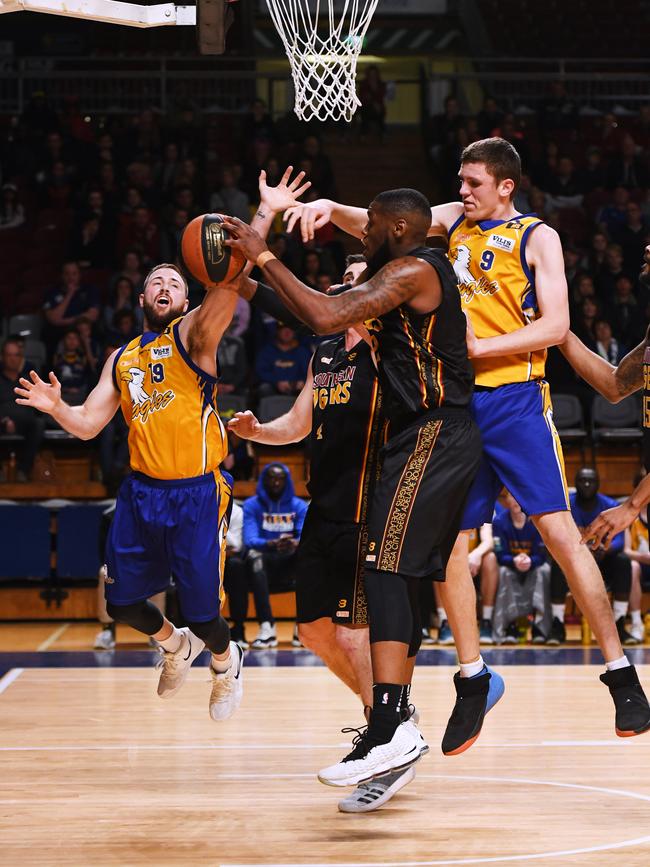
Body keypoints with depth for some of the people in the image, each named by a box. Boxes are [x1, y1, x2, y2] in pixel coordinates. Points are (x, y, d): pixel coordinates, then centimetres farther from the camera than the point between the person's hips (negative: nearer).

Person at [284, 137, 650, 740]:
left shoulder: (536, 237, 0)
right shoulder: (455, 220, 13)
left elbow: (555, 325, -8)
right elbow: (377, 225, 8)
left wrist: (480, 346, -16)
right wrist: (332, 208, -12)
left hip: (515, 401, -5)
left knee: (559, 532, -10)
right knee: (445, 542, 3)